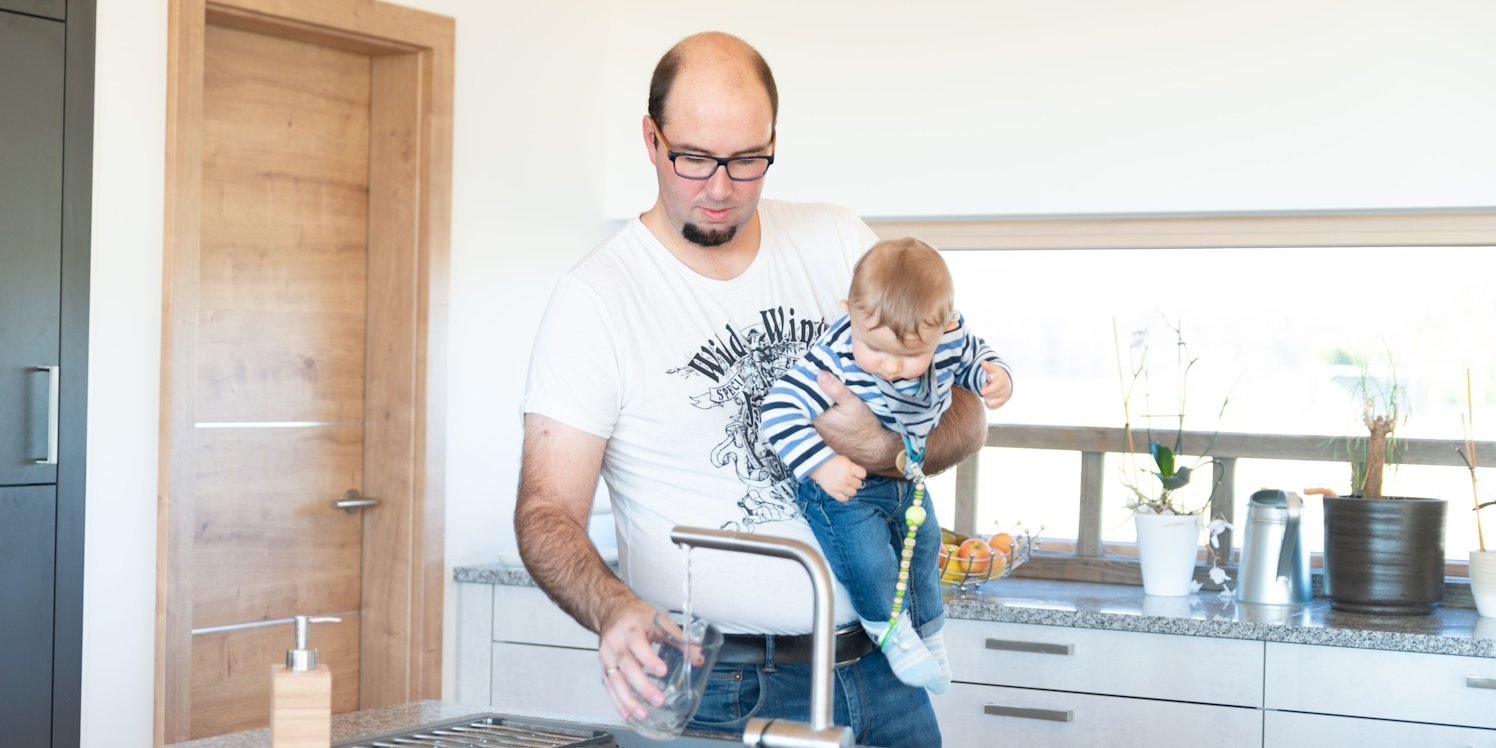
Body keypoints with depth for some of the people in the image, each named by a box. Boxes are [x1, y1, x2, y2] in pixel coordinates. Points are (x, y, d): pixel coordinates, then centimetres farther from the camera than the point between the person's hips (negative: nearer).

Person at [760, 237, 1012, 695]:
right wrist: (821, 464, -45)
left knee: (923, 549, 24)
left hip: (908, 478, 6)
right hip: (845, 486, -6)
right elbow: (780, 410, -36)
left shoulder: (952, 337, -22)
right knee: (871, 564, -16)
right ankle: (891, 632, 18)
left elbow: (973, 359, 1)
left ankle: (929, 636, 51)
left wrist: (993, 377, -21)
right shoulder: (834, 360, -37)